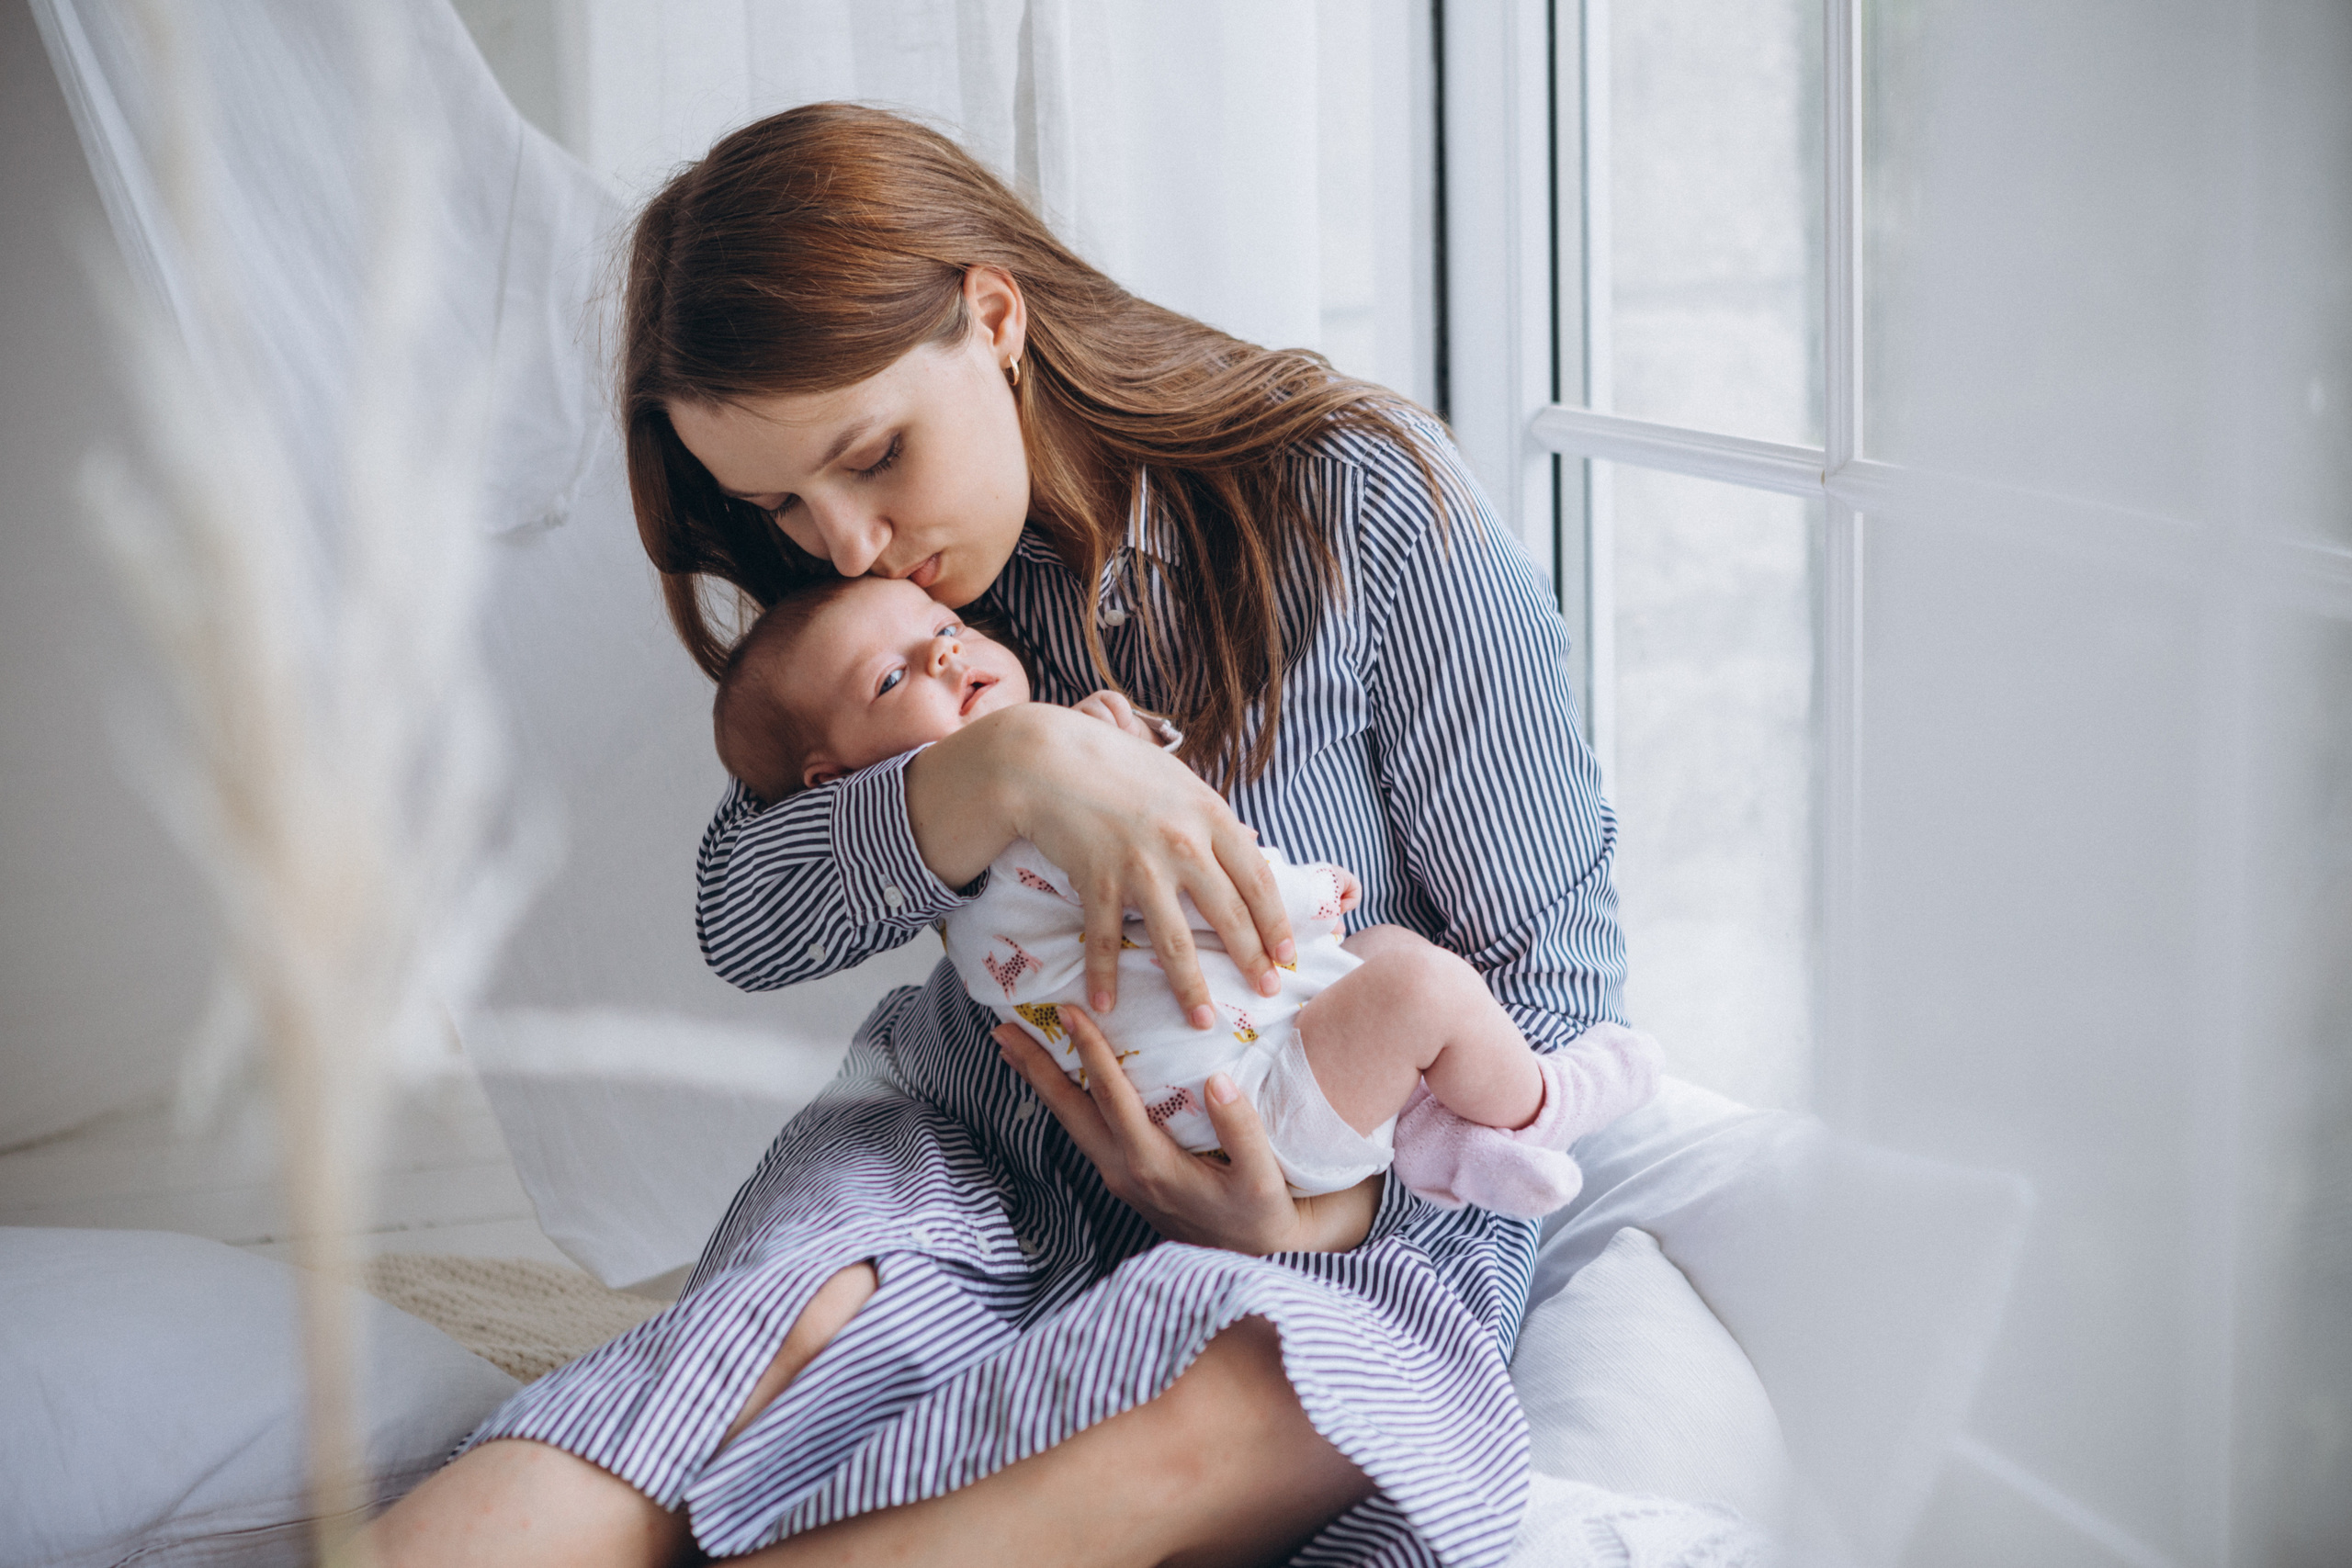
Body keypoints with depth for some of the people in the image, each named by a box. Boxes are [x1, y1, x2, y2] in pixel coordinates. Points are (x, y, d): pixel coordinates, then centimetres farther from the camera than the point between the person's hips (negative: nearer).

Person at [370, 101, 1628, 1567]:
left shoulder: (1365, 507, -12)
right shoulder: (880, 584, 2)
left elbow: (1553, 963, -8)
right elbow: (743, 921, -11)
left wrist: (1340, 1205, -21)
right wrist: (1007, 771, -29)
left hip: (1356, 1208, -3)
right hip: (980, 1160, 4)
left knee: (1256, 1408, -39)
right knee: (804, 1328, -32)